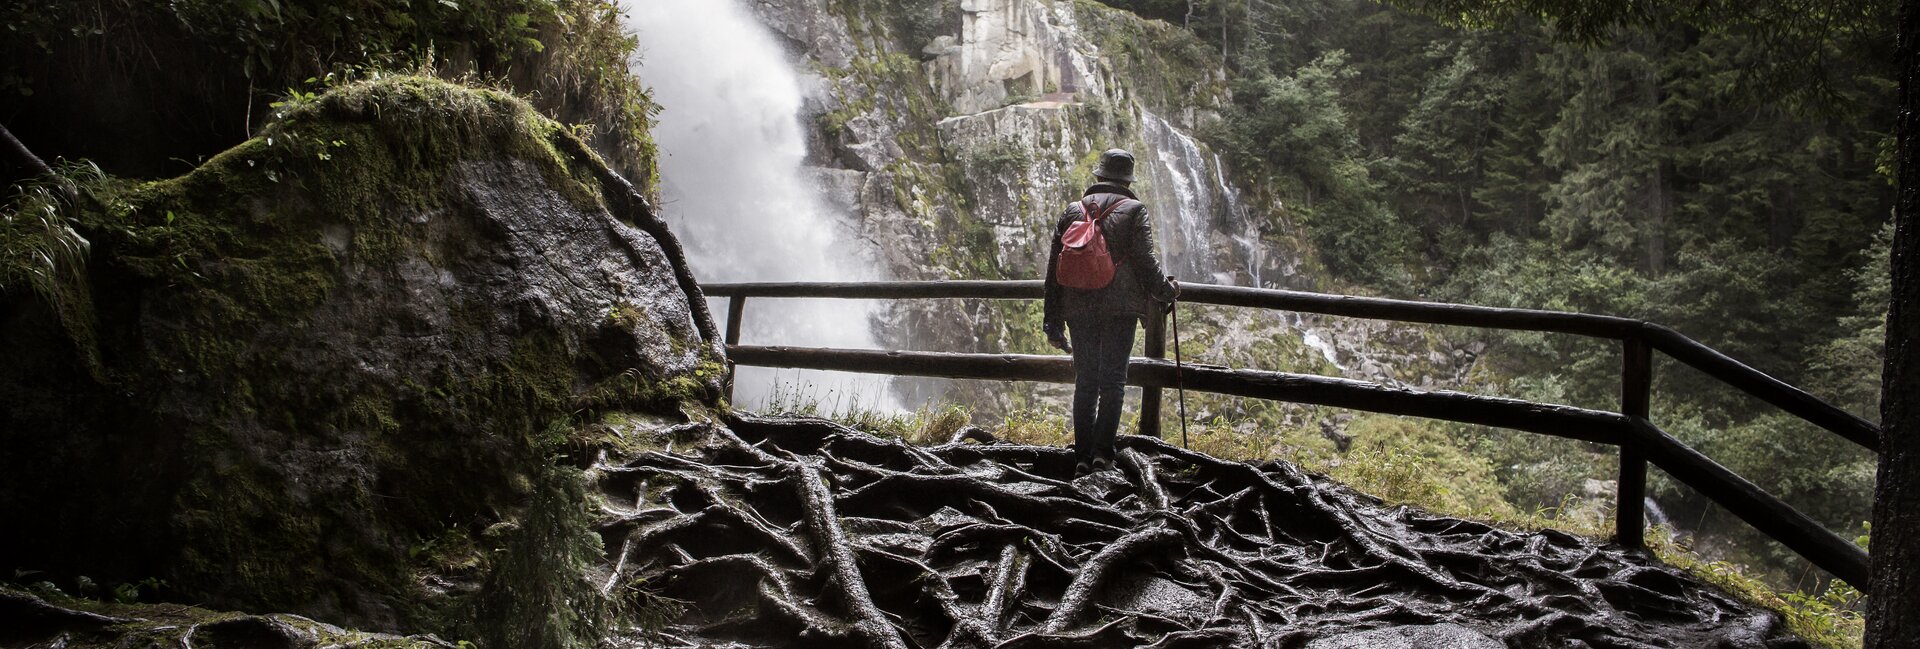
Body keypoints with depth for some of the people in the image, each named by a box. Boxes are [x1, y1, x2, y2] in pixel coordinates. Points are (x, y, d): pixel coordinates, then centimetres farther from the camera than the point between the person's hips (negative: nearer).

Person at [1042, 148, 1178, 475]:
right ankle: (1102, 452, -8)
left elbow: (1054, 268, 10)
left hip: (1078, 309, 3)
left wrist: (1053, 321, 14)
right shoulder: (1134, 210, 0)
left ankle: (1082, 456, 5)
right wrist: (1165, 291, 11)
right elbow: (1145, 260, -8)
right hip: (1120, 307, -3)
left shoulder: (1072, 211, 12)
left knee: (1085, 381, 9)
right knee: (1113, 380, 1)